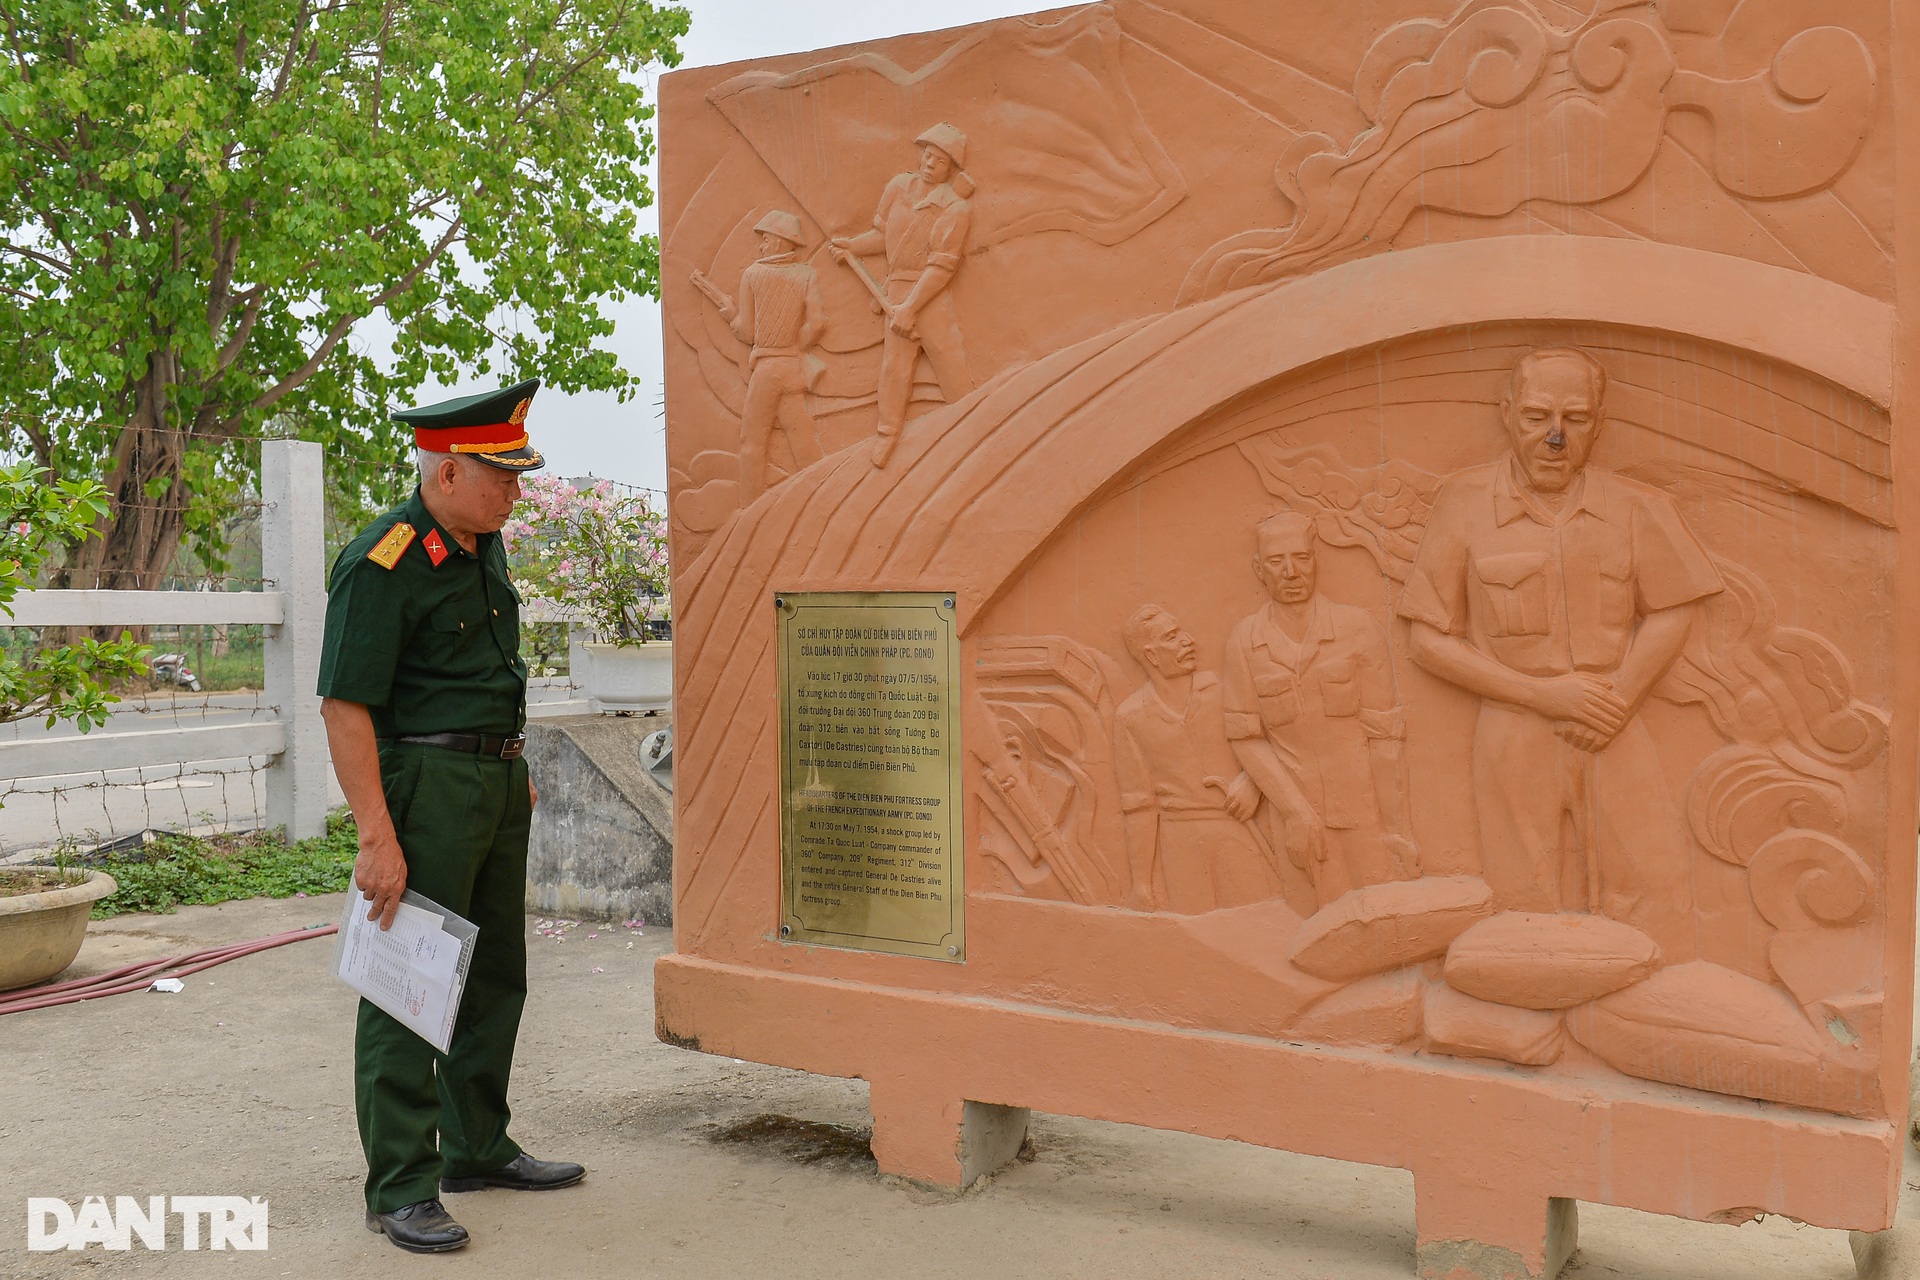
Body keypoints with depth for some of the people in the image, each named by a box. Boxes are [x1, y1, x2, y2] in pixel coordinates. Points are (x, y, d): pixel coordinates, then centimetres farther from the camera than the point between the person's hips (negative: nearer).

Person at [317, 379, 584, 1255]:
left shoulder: (484, 544, 11)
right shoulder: (382, 564, -17)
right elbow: (345, 706, -20)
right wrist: (377, 840, -24)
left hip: (499, 780, 9)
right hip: (426, 782, -9)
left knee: (495, 976, 16)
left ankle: (479, 1148, 31)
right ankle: (401, 1190, 7)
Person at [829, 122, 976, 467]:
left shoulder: (956, 208, -11)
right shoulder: (899, 187, 4)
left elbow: (942, 266, -16)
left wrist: (911, 308, -19)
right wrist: (851, 246, 4)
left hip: (933, 295, -4)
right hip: (897, 289, 4)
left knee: (950, 359, -4)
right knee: (894, 363, 9)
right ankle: (889, 433, 22)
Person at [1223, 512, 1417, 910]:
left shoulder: (1357, 627, -7)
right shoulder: (1244, 639, -2)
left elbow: (1383, 736, -6)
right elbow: (1246, 736, -2)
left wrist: (1396, 831, -7)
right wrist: (1297, 812, -12)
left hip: (1366, 810, -1)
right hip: (1299, 809, 1)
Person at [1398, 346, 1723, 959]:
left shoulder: (1634, 507, 3)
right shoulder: (1465, 503, -3)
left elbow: (1670, 614, 8)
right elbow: (1428, 638, -3)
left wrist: (1617, 701, -9)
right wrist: (1542, 693, -11)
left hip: (1618, 744, 2)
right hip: (1515, 744, -1)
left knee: (1651, 907, 1)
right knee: (1530, 916, 3)